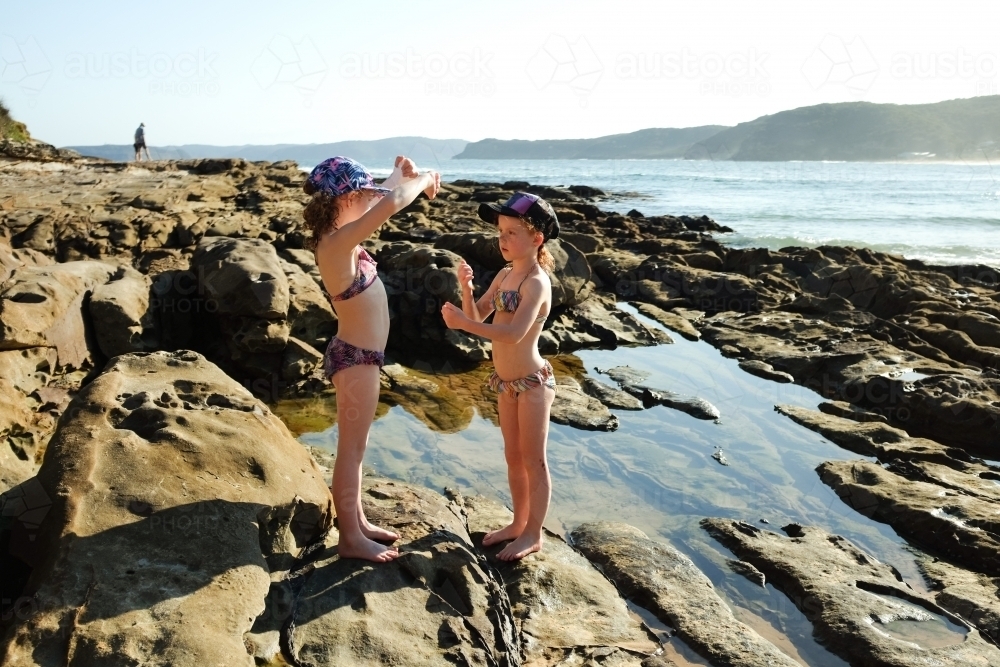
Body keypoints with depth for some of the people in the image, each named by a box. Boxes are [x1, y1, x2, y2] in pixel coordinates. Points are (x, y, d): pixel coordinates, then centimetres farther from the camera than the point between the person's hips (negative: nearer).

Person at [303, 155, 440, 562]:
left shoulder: (339, 235, 3)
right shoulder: (338, 242, -25)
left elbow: (382, 200, 21)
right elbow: (392, 203, -33)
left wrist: (401, 175, 5)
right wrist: (424, 180, -14)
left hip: (359, 355, 10)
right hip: (355, 358, -10)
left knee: (355, 446, 20)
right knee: (352, 449, 4)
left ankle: (357, 523, 36)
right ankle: (350, 539, 19)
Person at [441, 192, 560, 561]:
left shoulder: (536, 282, -19)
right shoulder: (505, 275, 7)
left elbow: (513, 333, -31)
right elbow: (478, 315, 8)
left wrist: (463, 323, -36)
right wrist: (466, 288, -10)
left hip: (532, 382, -8)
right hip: (506, 382, 8)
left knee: (533, 460, 6)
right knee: (513, 458, 19)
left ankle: (533, 534, 20)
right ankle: (519, 523, 35)